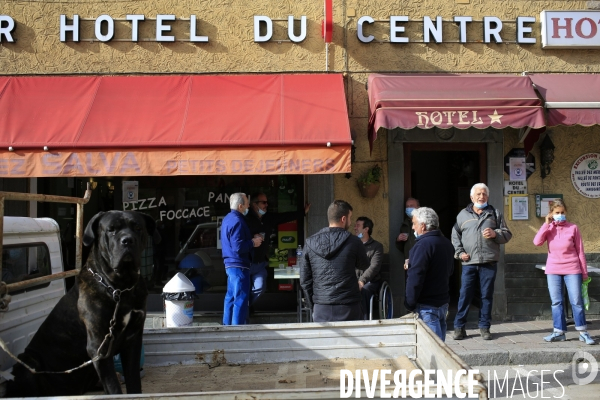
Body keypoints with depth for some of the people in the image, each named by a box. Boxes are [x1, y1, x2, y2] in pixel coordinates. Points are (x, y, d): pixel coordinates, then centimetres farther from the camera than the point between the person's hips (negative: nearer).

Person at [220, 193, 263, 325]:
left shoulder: (228, 219, 15)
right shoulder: (237, 221, -18)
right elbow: (238, 247, -24)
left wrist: (252, 239, 12)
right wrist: (253, 243, -10)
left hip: (230, 264, 10)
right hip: (239, 265, -10)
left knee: (231, 297, 16)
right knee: (240, 299, -5)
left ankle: (227, 325, 23)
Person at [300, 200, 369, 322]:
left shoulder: (310, 243, 1)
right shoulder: (353, 242, -8)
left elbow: (304, 279, 3)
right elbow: (364, 265, 10)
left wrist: (312, 303, 12)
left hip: (321, 308, 3)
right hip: (348, 307, -2)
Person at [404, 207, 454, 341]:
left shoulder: (423, 245, -18)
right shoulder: (446, 243, 11)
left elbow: (415, 278, -22)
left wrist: (410, 303, -14)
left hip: (427, 305, -9)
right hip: (443, 302, 9)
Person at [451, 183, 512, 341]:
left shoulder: (495, 214, 12)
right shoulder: (463, 215, 12)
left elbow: (507, 234, 11)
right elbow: (455, 236, 14)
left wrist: (495, 234, -9)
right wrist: (459, 252, 1)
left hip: (489, 263, 0)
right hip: (469, 263, 0)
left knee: (486, 296, 4)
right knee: (465, 295, -2)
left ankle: (484, 327, 14)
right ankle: (459, 327, 6)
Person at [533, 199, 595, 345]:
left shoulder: (573, 228, -1)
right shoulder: (549, 228, 5)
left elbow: (580, 251, 2)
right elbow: (537, 242, -13)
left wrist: (584, 272, 3)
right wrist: (547, 224, -11)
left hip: (572, 269, -2)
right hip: (553, 270, 2)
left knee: (576, 301, -1)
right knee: (556, 302, 4)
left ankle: (583, 332, 8)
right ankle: (559, 332, 11)